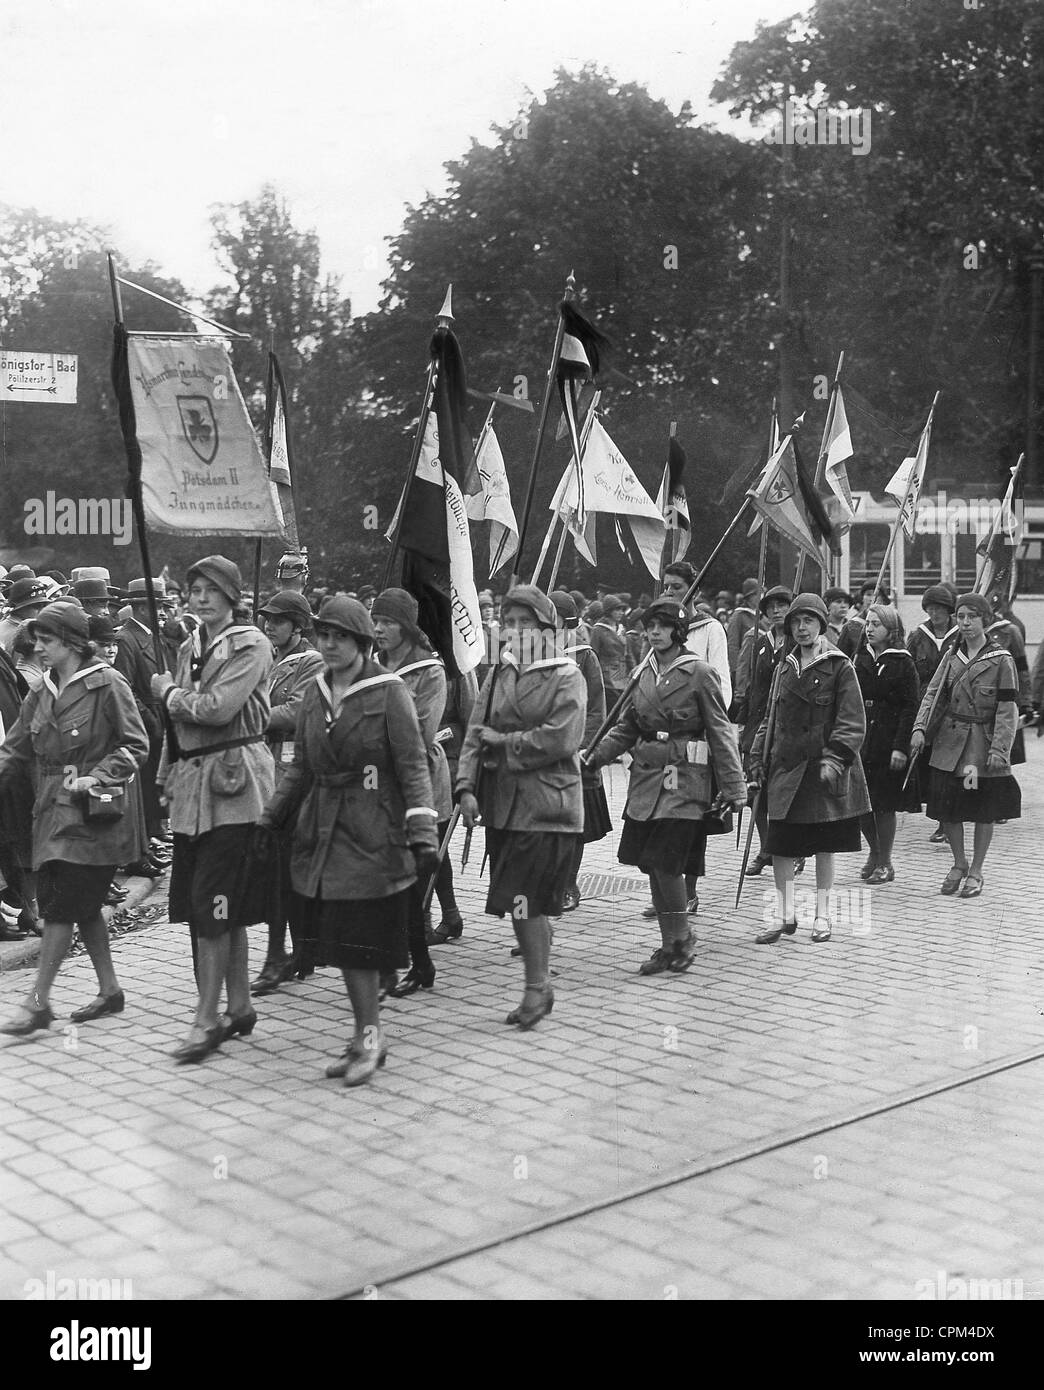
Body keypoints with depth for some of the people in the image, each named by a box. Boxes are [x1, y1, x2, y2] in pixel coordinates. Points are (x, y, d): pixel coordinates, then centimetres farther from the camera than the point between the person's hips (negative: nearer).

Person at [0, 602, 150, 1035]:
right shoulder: (42, 692, 11)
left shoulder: (107, 684, -10)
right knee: (84, 906, 11)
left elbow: (136, 746, -10)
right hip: (54, 812, 7)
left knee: (60, 906, -8)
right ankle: (110, 991, 23)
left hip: (93, 813, -7)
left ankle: (38, 1002, -4)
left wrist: (96, 777, -20)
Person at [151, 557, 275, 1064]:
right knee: (224, 910, 12)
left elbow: (218, 708, -19)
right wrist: (168, 775, 17)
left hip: (233, 783, -7)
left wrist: (169, 692, -4)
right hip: (192, 783, 7)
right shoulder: (189, 647, 16)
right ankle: (239, 1007, 23)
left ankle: (207, 1019, -2)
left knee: (214, 905, -8)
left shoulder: (249, 644, -7)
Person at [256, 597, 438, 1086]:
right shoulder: (314, 693, 10)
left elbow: (414, 766, -11)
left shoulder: (388, 692, -8)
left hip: (372, 836, -6)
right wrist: (270, 819, 16)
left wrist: (422, 835, -19)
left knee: (360, 943, -6)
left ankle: (369, 1034, 10)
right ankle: (367, 1035, 20)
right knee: (337, 941, 8)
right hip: (321, 834, 6)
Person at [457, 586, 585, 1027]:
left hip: (546, 805, -6)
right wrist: (467, 787, -5)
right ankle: (541, 984, 24)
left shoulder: (566, 678, -5)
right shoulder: (498, 675, 13)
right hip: (501, 804, 6)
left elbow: (559, 741, -17)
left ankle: (537, 987, 6)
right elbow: (475, 734, 8)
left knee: (524, 899, -10)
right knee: (531, 904, 12)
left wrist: (503, 742, -10)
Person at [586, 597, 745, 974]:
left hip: (683, 780, -6)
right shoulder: (646, 673, 12)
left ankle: (681, 937, 8)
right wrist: (596, 755, 2)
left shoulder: (699, 673, -6)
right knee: (649, 863, 6)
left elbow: (721, 734, -6)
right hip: (647, 777, 6)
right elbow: (628, 726, 17)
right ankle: (671, 943, 19)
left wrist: (734, 788, -8)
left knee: (665, 861, -12)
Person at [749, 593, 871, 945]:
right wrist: (758, 760, 9)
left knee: (825, 844, 7)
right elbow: (771, 718, 16)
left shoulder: (839, 667, -5)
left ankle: (822, 915, 18)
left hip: (822, 771, -4)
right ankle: (784, 915, 11)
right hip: (785, 768, 4)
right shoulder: (785, 668, 11)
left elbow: (852, 723, -9)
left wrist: (835, 758, -21)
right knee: (780, 845, 1)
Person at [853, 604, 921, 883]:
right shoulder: (860, 658, 10)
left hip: (888, 741, -5)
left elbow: (910, 707, -11)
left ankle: (885, 864, 14)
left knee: (884, 804, 0)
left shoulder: (902, 663, -7)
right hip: (859, 739, 5)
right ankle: (874, 852, 28)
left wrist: (901, 747, -17)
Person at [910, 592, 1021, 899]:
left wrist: (999, 749, -16)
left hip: (983, 744, -4)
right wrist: (920, 728, -10)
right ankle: (959, 864, 27)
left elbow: (1007, 709, -9)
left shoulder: (1001, 660, -7)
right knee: (947, 810, 6)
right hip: (949, 743, 4)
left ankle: (976, 871, 22)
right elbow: (933, 694, 5)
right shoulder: (951, 657, 7)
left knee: (984, 812, 6)